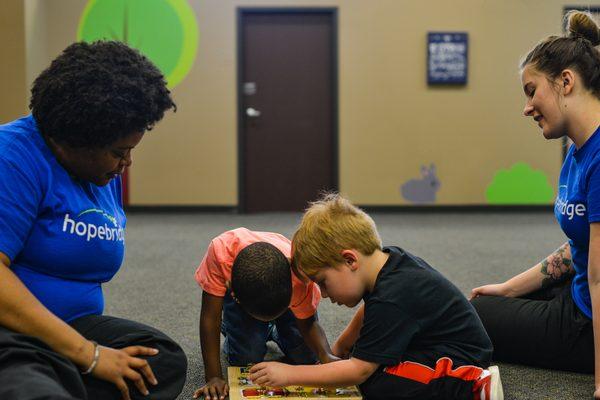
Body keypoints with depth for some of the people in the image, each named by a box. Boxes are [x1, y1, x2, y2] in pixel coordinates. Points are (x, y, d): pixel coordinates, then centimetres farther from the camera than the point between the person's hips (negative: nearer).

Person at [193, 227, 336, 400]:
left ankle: (274, 332, 23)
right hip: (239, 289, 0)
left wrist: (327, 357, -42)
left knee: (306, 358, -8)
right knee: (247, 359, -16)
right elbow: (210, 316, -34)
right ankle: (232, 334, 18)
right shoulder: (220, 251, -45)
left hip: (284, 292, 1)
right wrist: (213, 377, -34)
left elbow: (307, 324, -23)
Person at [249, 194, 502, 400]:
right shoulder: (388, 260, -1)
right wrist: (339, 349, 20)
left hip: (462, 359, -11)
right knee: (361, 353, 14)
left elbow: (359, 371, -25)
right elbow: (369, 311, 21)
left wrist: (290, 374, -22)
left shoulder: (392, 300, -29)